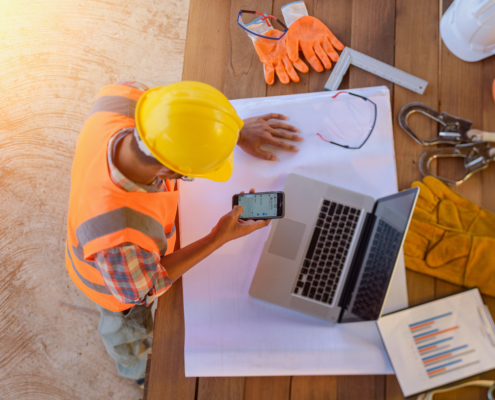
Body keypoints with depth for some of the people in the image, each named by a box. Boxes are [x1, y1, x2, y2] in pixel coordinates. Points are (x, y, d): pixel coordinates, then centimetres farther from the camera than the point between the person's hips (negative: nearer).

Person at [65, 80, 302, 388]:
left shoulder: (119, 101, -39)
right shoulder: (118, 238, -51)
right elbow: (142, 290, -27)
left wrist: (237, 130, -23)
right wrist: (219, 239, -28)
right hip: (116, 280, -4)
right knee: (131, 331, 34)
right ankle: (136, 370, 71)